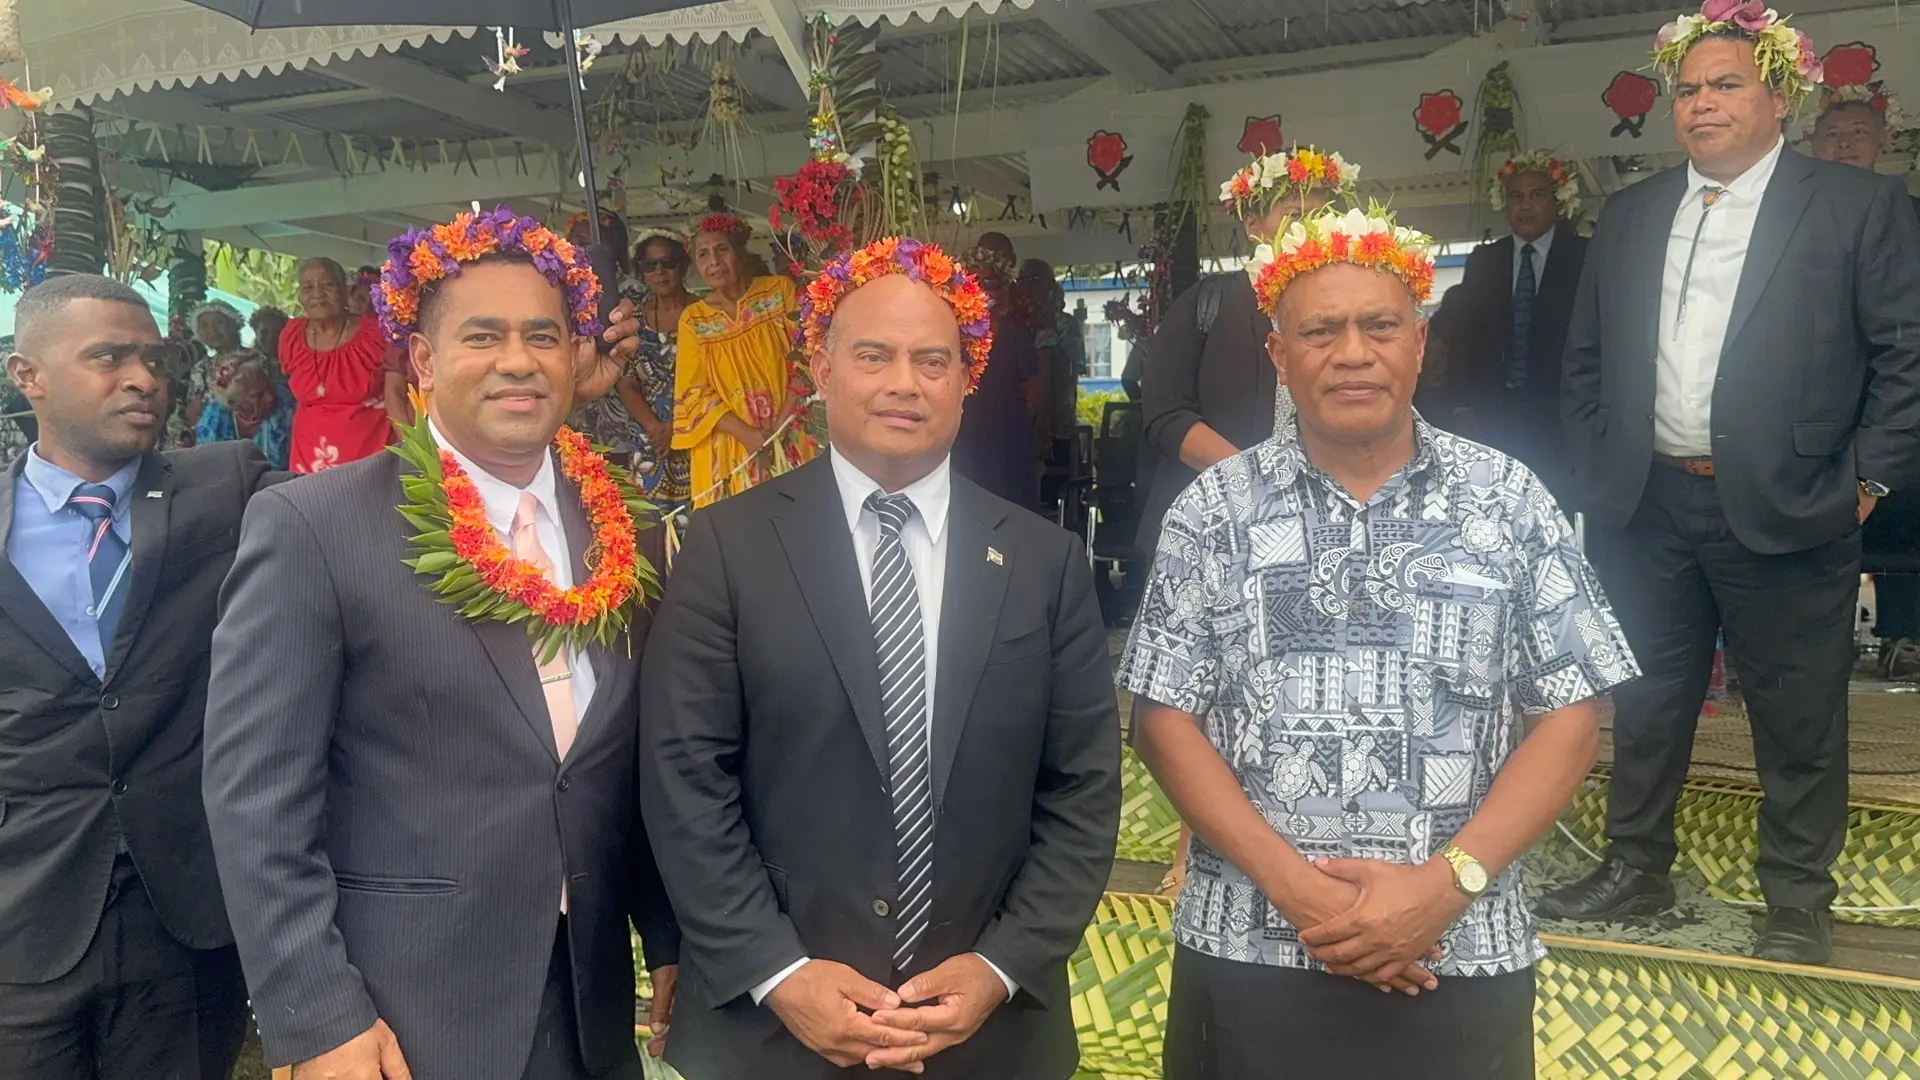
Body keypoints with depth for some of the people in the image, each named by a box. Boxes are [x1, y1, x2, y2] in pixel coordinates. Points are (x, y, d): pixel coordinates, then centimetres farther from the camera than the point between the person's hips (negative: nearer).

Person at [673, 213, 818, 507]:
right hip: (729, 450, 1)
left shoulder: (779, 290, 0)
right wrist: (747, 435, -14)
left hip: (789, 439, 0)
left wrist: (778, 428, -12)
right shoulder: (692, 319, 2)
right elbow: (695, 394, 0)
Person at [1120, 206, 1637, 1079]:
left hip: (1462, 956, 1)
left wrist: (1447, 882, -12)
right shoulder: (1212, 511, -1)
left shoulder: (1510, 501, 0)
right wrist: (1292, 883, -13)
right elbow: (1167, 722, -3)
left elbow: (1569, 720, 0)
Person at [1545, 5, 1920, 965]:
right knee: (1646, 704, 15)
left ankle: (1797, 905, 23)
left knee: (1797, 721, 6)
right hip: (1647, 506, 4)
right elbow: (1585, 358, 14)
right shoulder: (1629, 215, 10)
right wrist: (1596, 468, 8)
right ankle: (1635, 871, 31)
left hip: (1784, 513, -4)